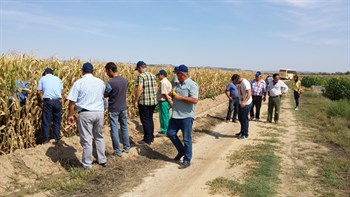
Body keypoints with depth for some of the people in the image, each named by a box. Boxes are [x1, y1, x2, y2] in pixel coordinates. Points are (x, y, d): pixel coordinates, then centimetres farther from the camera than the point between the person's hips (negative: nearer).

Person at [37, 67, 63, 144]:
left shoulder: (43, 78, 11)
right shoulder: (58, 78, 18)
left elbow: (38, 92, 4)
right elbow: (62, 92, 12)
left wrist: (39, 100, 20)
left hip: (48, 101, -2)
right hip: (58, 101, 2)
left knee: (46, 121, 7)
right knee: (57, 121, 12)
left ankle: (45, 140, 11)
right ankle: (56, 139, 17)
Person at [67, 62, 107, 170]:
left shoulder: (79, 83, -6)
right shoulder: (101, 82, 6)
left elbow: (72, 101, -8)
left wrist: (70, 115, 1)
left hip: (85, 113, -4)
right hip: (99, 112, 4)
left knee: (86, 139, 4)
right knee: (99, 137, 20)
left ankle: (87, 164, 13)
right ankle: (102, 160, 28)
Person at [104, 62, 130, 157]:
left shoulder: (110, 83, -21)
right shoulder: (125, 80, -2)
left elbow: (105, 95, -9)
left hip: (113, 109, -6)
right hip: (123, 108, 6)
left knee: (114, 129, 5)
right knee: (124, 127, 17)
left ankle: (118, 151, 12)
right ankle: (126, 147, 27)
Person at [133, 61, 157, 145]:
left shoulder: (141, 76, -13)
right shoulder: (152, 75, 11)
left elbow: (139, 89, -21)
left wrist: (136, 101, -15)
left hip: (144, 102, -8)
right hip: (153, 101, 8)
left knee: (145, 120, 1)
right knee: (150, 119, 17)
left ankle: (147, 140, 7)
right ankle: (151, 137, 25)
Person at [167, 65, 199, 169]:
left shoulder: (192, 85, -14)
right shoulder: (179, 84, 12)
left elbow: (194, 100, -24)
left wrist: (180, 97, -21)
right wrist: (172, 95, 1)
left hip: (186, 116, -8)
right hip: (176, 115, 9)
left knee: (187, 139, 3)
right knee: (170, 133, 13)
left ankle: (187, 160, 17)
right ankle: (181, 151, 33)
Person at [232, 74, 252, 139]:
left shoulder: (245, 83, -23)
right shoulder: (240, 83, 5)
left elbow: (249, 94, -33)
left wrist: (244, 102, -46)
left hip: (246, 104, -9)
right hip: (241, 103, 9)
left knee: (244, 119, 1)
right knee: (240, 118, 18)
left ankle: (245, 134, 14)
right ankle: (242, 132, 33)